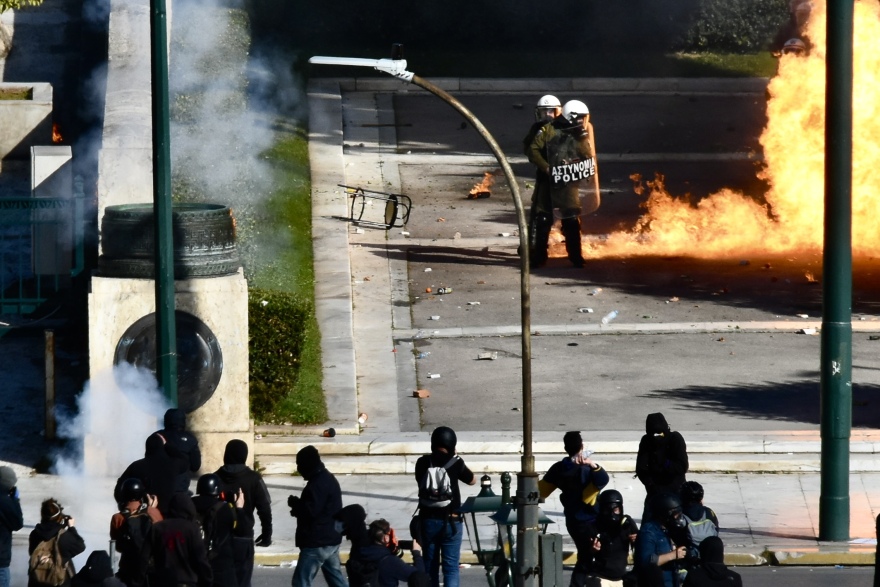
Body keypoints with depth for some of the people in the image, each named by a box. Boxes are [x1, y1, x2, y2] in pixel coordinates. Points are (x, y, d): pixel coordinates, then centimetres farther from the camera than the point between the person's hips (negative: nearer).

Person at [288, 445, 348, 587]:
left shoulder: (318, 484, -19)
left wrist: (295, 503, -9)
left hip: (316, 543, -11)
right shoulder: (328, 479, 14)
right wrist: (299, 505, 9)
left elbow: (310, 510, -25)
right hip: (330, 540, 11)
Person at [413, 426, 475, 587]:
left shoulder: (422, 463, -3)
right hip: (450, 521, -3)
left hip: (427, 520, 3)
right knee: (451, 567, 0)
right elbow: (472, 480, 7)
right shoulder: (456, 463, -8)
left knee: (429, 566, 14)